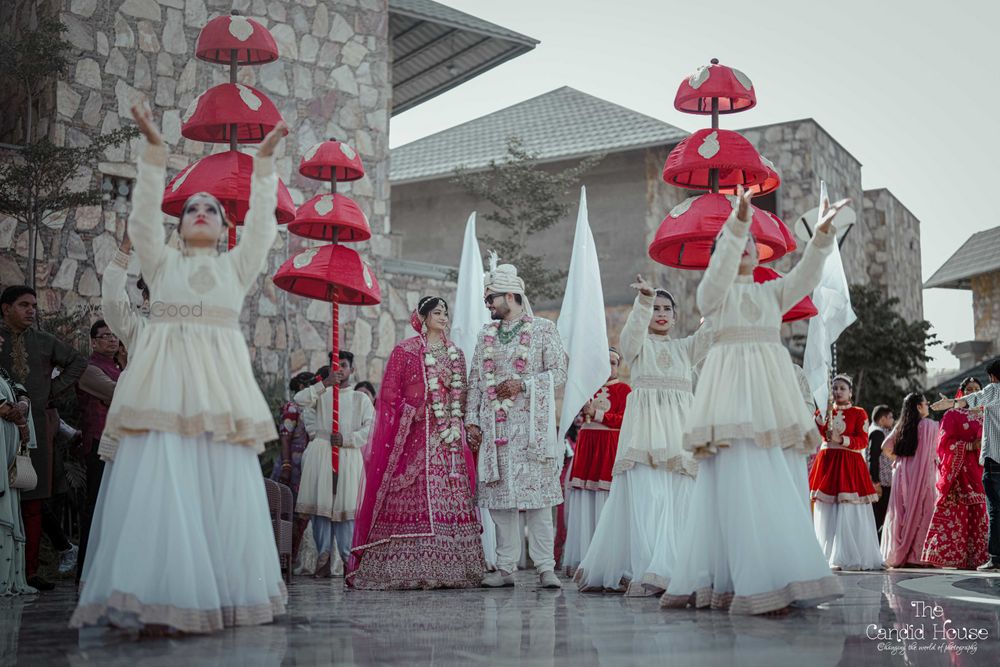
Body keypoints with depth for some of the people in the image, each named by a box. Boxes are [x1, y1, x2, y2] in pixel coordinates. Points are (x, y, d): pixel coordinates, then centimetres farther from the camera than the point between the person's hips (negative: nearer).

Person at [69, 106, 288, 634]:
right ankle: (161, 603, -16)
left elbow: (262, 223, 9)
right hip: (166, 380, -1)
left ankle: (222, 599, 1)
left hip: (220, 381, 2)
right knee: (161, 485, -13)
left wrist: (264, 161, 2)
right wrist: (154, 151, -6)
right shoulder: (161, 261, 18)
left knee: (225, 488, -4)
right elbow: (143, 216, 4)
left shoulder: (237, 266, 20)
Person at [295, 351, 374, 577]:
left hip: (349, 455, -1)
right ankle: (324, 555, -4)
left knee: (346, 505, -6)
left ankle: (347, 556, -2)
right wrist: (325, 383, -13)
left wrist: (346, 438, -9)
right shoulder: (321, 394, 15)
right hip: (320, 453, 1)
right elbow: (299, 400, -5)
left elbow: (370, 427, 4)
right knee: (321, 504, -5)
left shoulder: (360, 399, 14)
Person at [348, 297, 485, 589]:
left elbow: (461, 392, 15)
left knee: (452, 496, -1)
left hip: (448, 437, 5)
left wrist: (456, 425, 3)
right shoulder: (404, 351, 3)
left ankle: (449, 568, 1)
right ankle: (406, 568, -7)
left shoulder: (455, 353, 17)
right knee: (411, 496, -9)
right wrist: (408, 416, -8)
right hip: (414, 436, -5)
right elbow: (389, 393, 0)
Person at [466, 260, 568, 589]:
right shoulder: (486, 334, 17)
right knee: (499, 496, 2)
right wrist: (472, 420, 7)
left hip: (531, 424, -4)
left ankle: (545, 567, -3)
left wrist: (523, 384, -13)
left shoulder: (544, 328, 4)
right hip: (495, 426, 4)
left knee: (537, 492, -7)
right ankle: (506, 568, 7)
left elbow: (558, 372, -1)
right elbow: (475, 380, 16)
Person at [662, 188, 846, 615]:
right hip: (733, 391, -6)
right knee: (742, 487, -14)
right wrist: (737, 223, -27)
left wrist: (822, 234, -10)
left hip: (772, 394, 6)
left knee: (776, 488, -1)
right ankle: (760, 586, -18)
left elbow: (805, 277, 5)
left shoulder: (771, 292, 22)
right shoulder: (713, 291, 9)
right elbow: (721, 269, -13)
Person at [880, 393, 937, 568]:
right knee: (920, 513, -1)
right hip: (922, 474, -5)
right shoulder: (930, 425, -4)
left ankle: (896, 555, 10)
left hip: (902, 473, 5)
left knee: (900, 513, 8)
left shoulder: (901, 426, 8)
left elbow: (886, 447, 4)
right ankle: (915, 555, -5)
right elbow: (935, 453, -1)